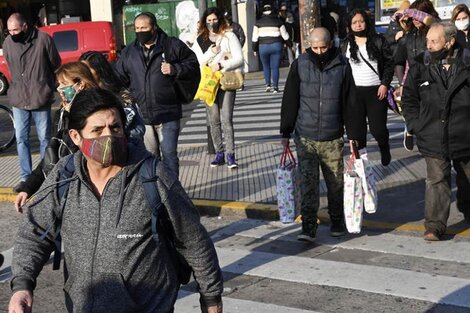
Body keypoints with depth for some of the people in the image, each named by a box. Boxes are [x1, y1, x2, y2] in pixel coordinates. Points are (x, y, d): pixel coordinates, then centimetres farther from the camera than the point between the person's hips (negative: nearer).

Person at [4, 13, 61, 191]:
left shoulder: (43, 39, -10)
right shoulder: (8, 43, 0)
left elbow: (55, 65, 1)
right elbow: (11, 68, 13)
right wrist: (18, 88, 12)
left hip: (41, 98, -3)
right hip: (18, 99, 3)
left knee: (44, 138, 6)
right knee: (21, 139, 6)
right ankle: (25, 177, 14)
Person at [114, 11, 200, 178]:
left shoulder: (173, 46, -1)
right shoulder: (128, 52, 10)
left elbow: (194, 65, 2)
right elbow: (118, 79, 17)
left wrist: (175, 70, -14)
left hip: (168, 115, -4)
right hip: (141, 116, 4)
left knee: (169, 154, -2)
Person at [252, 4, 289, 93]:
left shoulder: (258, 22, 5)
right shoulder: (278, 21, 6)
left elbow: (255, 37, 3)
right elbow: (284, 35, 9)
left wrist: (255, 49, 10)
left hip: (263, 46, 0)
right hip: (276, 45, 0)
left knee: (266, 66, 18)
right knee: (275, 67, 3)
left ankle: (268, 85, 11)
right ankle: (275, 87, 0)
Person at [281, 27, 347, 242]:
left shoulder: (342, 66, -1)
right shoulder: (299, 65, 0)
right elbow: (290, 100, 3)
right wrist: (286, 133, 2)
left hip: (333, 137, 0)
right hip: (305, 136, 0)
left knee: (335, 182, 11)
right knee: (308, 182, -4)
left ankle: (337, 221, 28)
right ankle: (308, 227, -2)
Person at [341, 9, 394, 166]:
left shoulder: (378, 41, 1)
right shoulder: (346, 45, 8)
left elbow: (389, 63, 2)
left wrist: (385, 84, -8)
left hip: (376, 90, -2)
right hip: (354, 92, 2)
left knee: (378, 128, 0)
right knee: (355, 129, -1)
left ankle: (384, 149, 32)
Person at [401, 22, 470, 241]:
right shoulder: (421, 67, -2)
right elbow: (408, 99, 8)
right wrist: (416, 125, 0)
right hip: (433, 139, 0)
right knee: (436, 181, -3)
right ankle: (434, 226, 2)